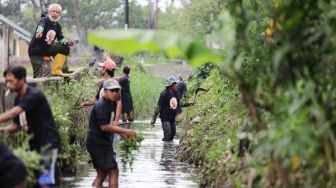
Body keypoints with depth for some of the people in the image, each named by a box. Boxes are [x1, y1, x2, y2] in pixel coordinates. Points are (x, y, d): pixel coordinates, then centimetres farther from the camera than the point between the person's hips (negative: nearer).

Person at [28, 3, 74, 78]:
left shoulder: (57, 26, 5)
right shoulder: (44, 20, -15)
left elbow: (61, 38, 7)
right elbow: (41, 25, -38)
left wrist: (67, 43, -17)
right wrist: (39, 32, -62)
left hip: (47, 48, 7)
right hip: (35, 50, -7)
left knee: (65, 48, -6)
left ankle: (56, 70, -8)